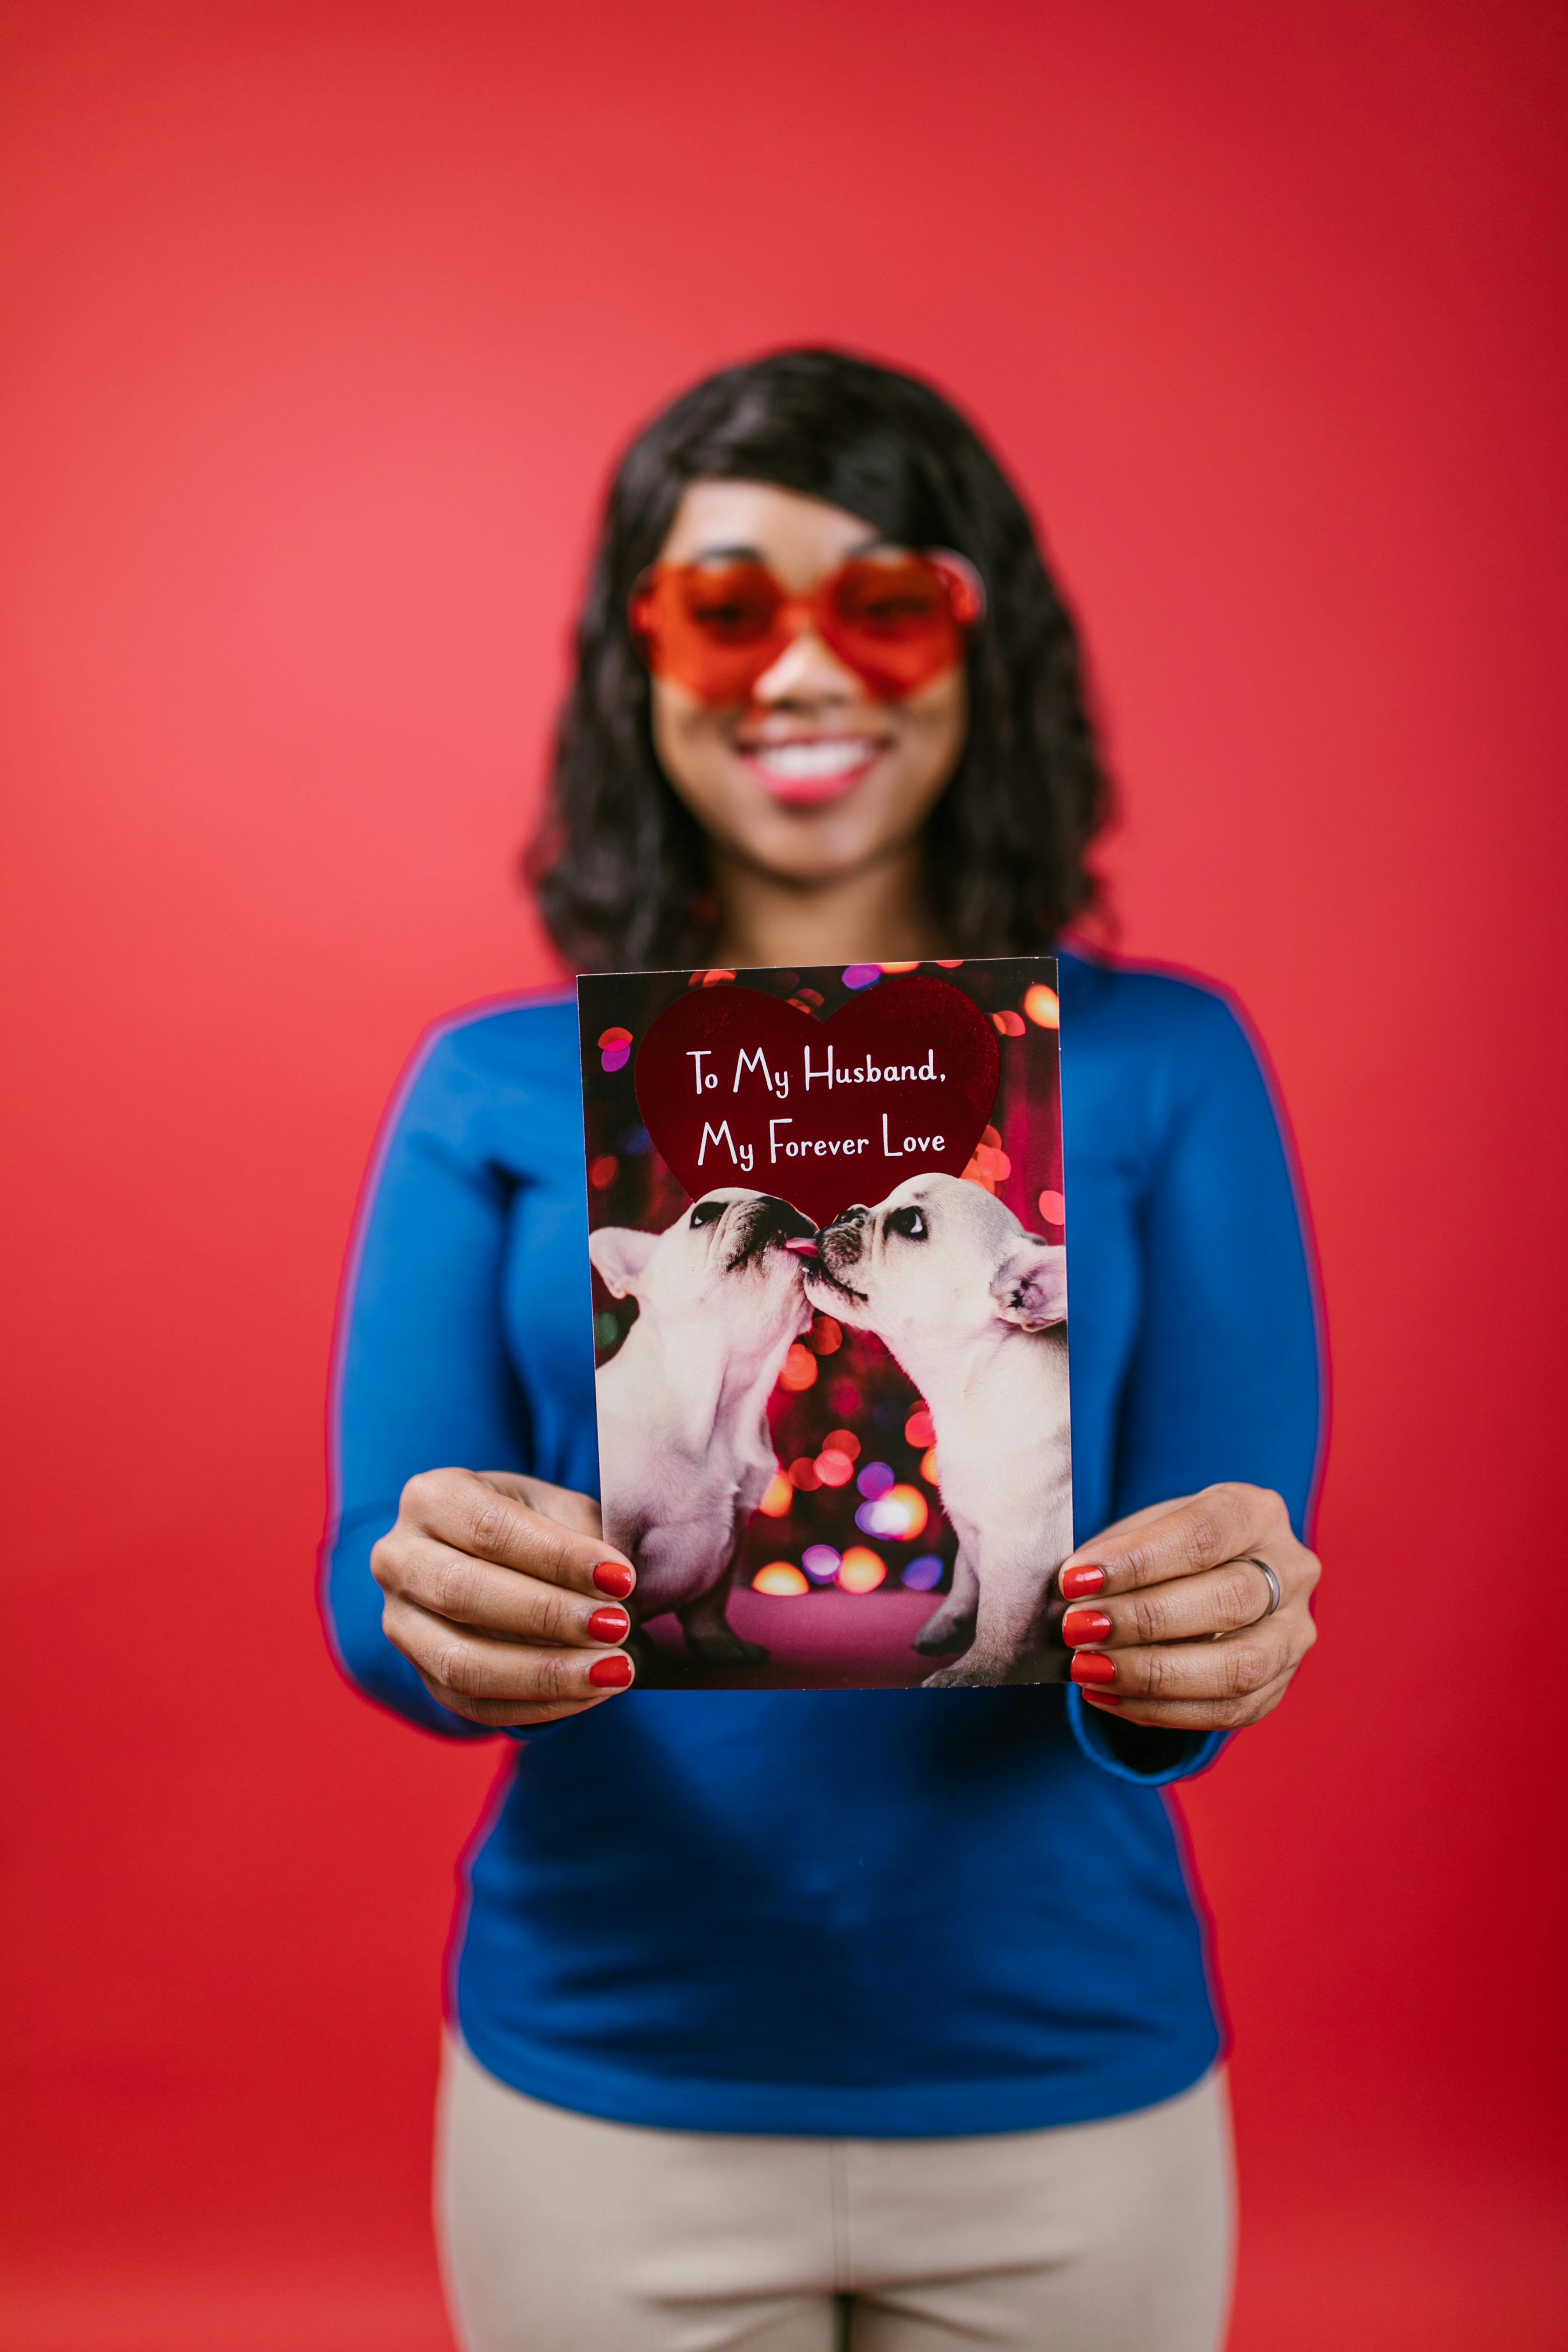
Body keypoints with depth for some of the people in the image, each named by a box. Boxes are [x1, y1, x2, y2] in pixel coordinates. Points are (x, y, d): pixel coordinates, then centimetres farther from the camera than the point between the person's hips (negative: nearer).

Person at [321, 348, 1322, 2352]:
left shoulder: (1159, 1065, -3)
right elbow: (370, 1578, -7)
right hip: (601, 2083, 1)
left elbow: (1243, 1579, -8)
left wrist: (1184, 1650, -30)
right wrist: (452, 1616, -29)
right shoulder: (493, 1091, -1)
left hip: (1067, 2080, 0)